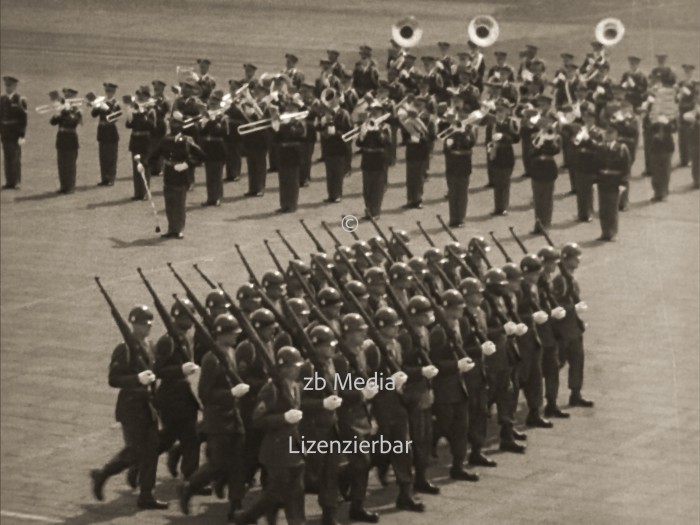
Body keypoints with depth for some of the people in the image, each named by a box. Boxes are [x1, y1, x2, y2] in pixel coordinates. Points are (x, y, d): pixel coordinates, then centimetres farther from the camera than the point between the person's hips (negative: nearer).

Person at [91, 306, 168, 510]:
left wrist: (151, 378, 7)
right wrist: (138, 379, -28)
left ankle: (146, 496, 13)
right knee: (134, 451, -4)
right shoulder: (124, 349, -16)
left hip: (147, 406, 8)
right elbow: (113, 380, -19)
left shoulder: (148, 346, 9)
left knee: (151, 449, 6)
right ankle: (102, 475, 17)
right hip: (131, 407, -8)